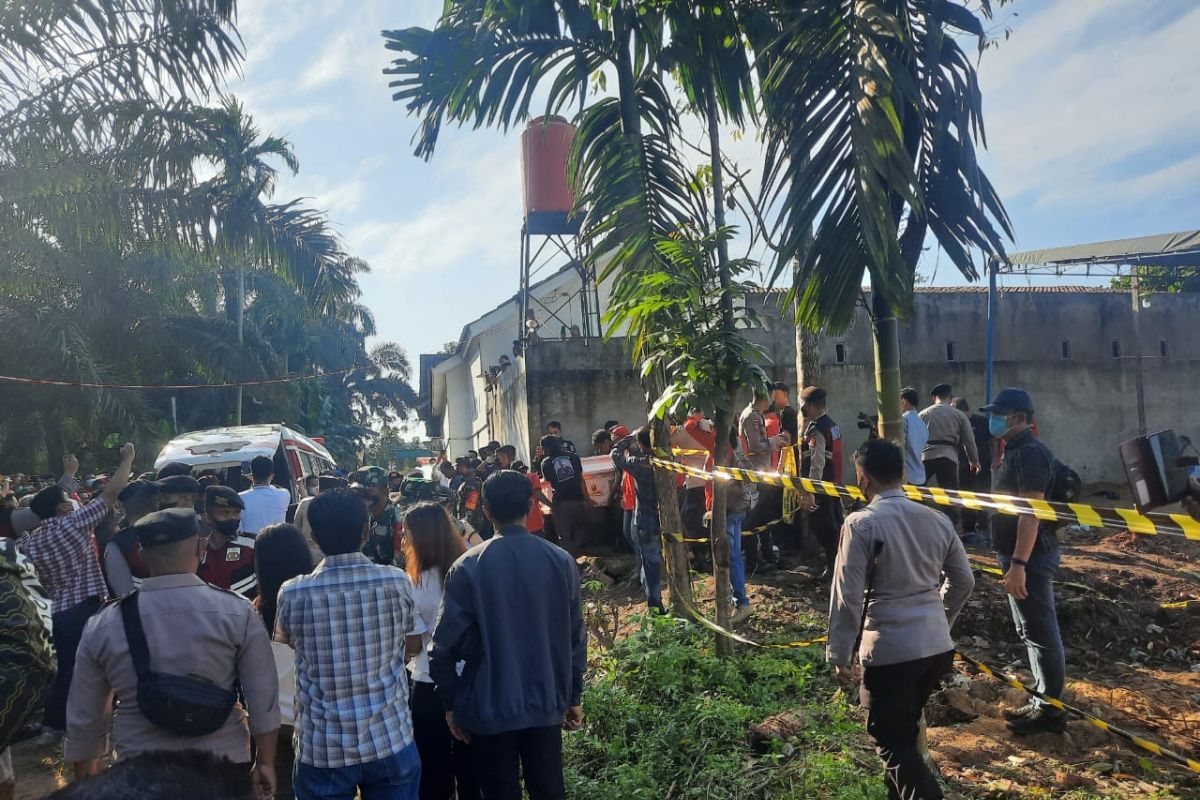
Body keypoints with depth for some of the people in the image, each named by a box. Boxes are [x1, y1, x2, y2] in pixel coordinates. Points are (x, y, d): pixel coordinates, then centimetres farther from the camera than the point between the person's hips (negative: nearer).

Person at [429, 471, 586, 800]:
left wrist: (450, 704, 2)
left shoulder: (467, 568, -13)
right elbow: (575, 637, -2)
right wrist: (574, 698, 9)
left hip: (490, 707, -2)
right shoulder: (561, 562, -5)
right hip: (546, 703, 2)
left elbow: (446, 644, -12)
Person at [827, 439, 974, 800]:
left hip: (890, 650, -7)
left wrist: (840, 654, -5)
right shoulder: (937, 519, 5)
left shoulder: (862, 523, -13)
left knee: (891, 742, 7)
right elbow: (963, 580, 14)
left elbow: (848, 596, -14)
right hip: (938, 646, 7)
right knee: (905, 729, 25)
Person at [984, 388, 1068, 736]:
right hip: (1018, 554, 11)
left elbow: (1031, 512, -25)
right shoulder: (1015, 451, 14)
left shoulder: (1029, 452, -18)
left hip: (1029, 556, -11)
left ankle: (1050, 711, 10)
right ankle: (1042, 700, 29)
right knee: (1032, 630, 18)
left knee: (1040, 632, -1)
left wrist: (1018, 564, -27)